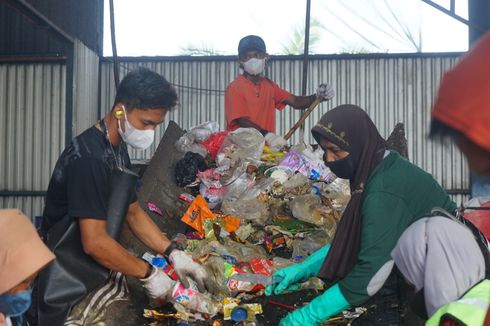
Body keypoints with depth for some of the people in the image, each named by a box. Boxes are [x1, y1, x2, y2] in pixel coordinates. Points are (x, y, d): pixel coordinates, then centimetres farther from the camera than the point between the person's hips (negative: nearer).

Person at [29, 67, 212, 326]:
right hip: (67, 292, -9)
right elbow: (94, 243, -27)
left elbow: (133, 212, 12)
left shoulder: (117, 149, 7)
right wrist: (149, 274, -17)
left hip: (95, 279, 9)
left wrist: (174, 254, 1)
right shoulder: (89, 157, -25)